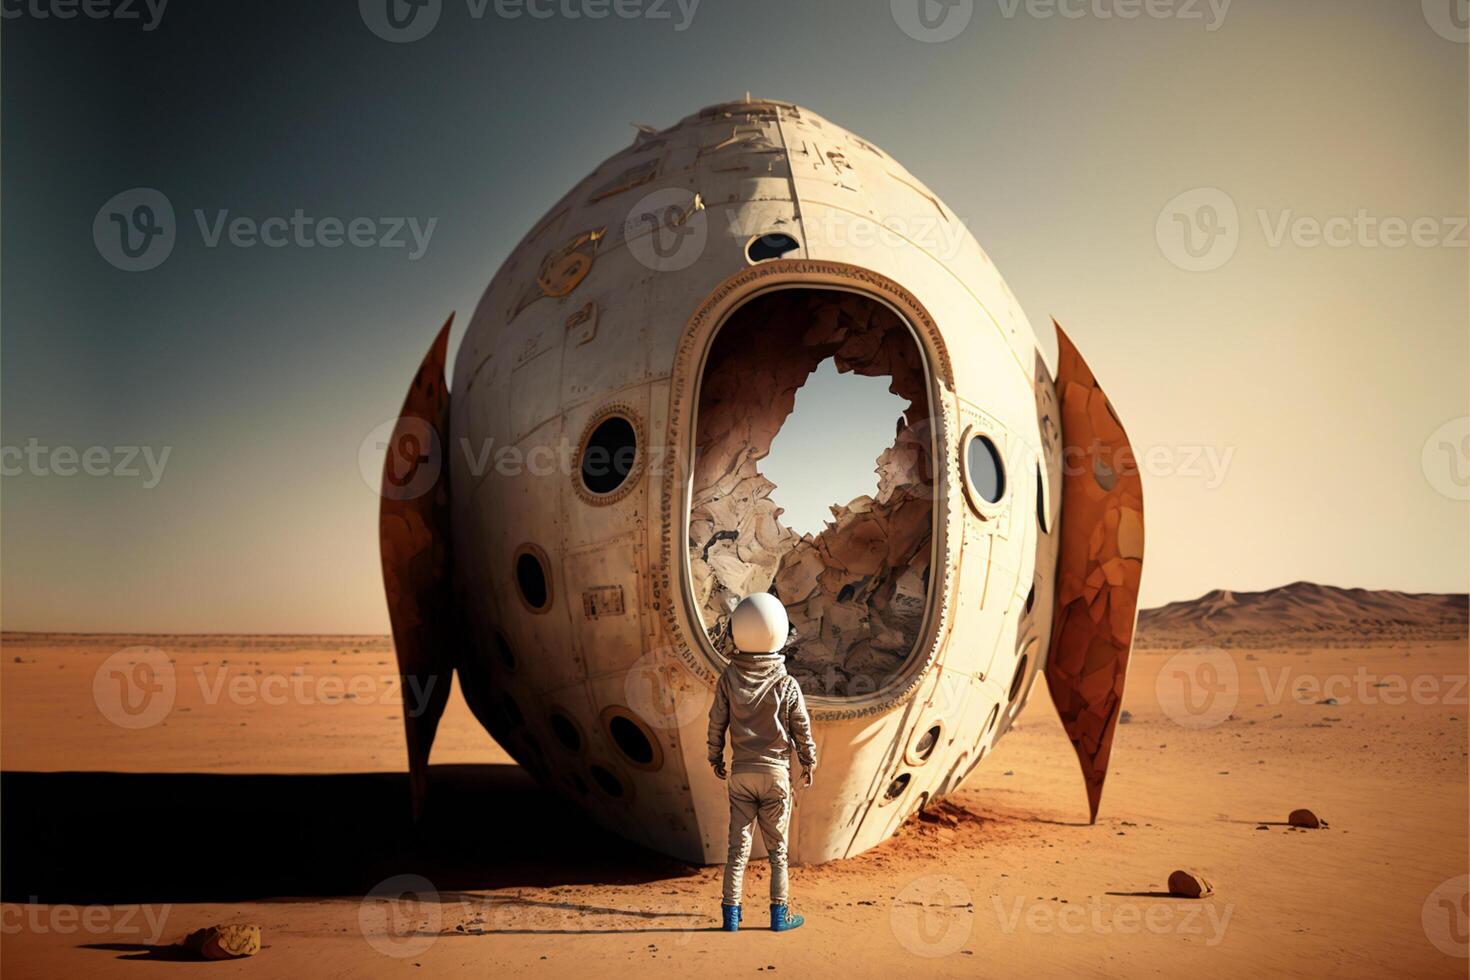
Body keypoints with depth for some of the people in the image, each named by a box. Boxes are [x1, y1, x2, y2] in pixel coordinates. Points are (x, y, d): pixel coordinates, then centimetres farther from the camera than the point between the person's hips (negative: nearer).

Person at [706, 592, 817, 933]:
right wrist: (809, 764, 14)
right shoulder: (787, 684, -8)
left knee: (738, 844, 8)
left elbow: (717, 722, 1)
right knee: (777, 846, 10)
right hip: (776, 771, -1)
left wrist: (715, 758, 15)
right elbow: (802, 729, -2)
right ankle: (779, 913, 15)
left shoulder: (729, 678, -6)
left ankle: (731, 912, 11)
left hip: (741, 771, 1)